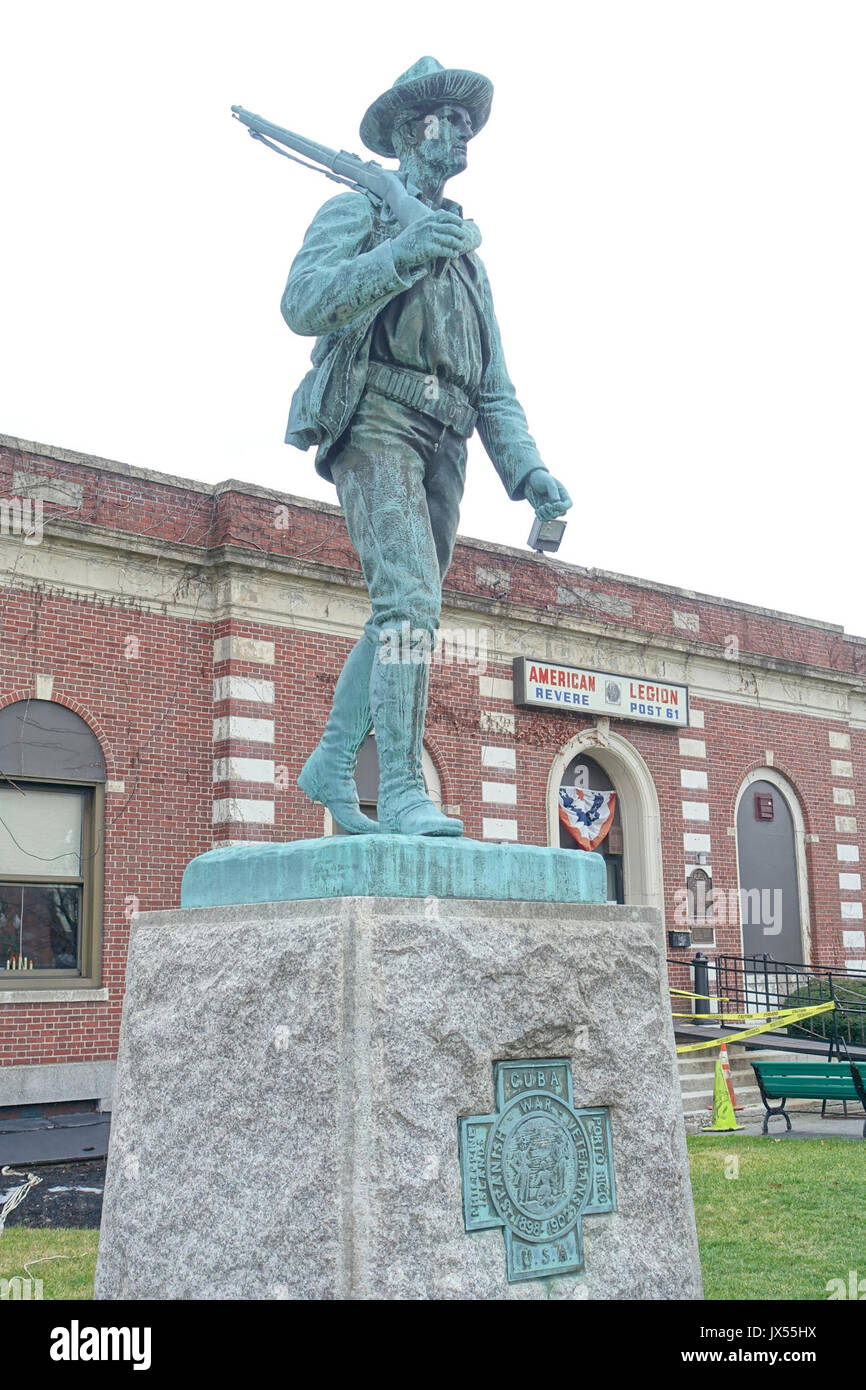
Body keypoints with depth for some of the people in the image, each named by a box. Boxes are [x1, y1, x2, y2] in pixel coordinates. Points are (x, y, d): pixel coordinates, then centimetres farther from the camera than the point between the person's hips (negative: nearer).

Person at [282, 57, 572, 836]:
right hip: (374, 429, -7)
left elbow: (493, 392, 20)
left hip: (440, 455, 7)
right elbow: (303, 304, -14)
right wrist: (400, 253, -30)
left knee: (400, 622, 8)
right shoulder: (354, 214, 9)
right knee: (412, 602, -23)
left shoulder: (468, 261, 28)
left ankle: (330, 766, 21)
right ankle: (404, 791, -25)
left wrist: (531, 474, 3)